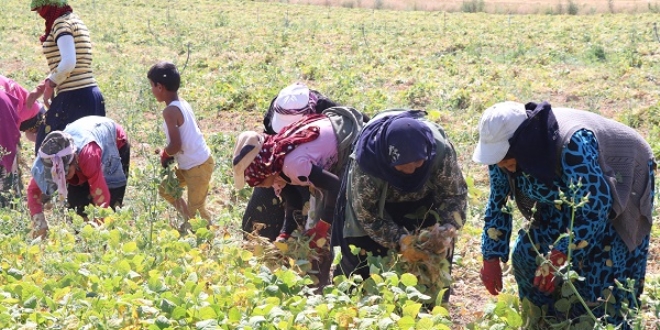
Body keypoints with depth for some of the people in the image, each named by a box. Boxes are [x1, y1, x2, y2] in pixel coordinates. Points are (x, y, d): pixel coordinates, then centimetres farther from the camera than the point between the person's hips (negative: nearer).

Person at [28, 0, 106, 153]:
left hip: (73, 99, -9)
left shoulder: (62, 23, -10)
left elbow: (68, 63, -24)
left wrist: (50, 85, -10)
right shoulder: (75, 22, 19)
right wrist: (39, 89, 14)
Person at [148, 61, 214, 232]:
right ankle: (189, 221, 29)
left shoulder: (170, 111, -22)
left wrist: (165, 154, -5)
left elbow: (175, 145, -28)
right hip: (189, 165, 10)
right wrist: (170, 154, 10)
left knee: (195, 210, -2)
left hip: (198, 167, -10)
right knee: (165, 188, 21)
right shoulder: (183, 104, 5)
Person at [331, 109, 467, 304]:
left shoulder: (441, 150, -37)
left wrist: (447, 229, -40)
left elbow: (455, 193, -22)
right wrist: (399, 240, -40)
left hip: (423, 198, 2)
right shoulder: (364, 163, -41)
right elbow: (367, 215, -28)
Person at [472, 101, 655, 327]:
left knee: (601, 270, -17)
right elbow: (498, 200, -4)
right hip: (565, 198, 7)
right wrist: (491, 258, -7)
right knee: (528, 255, 1)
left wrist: (558, 257, -37)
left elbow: (595, 207, -38)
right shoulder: (504, 148, -18)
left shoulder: (573, 145, -41)